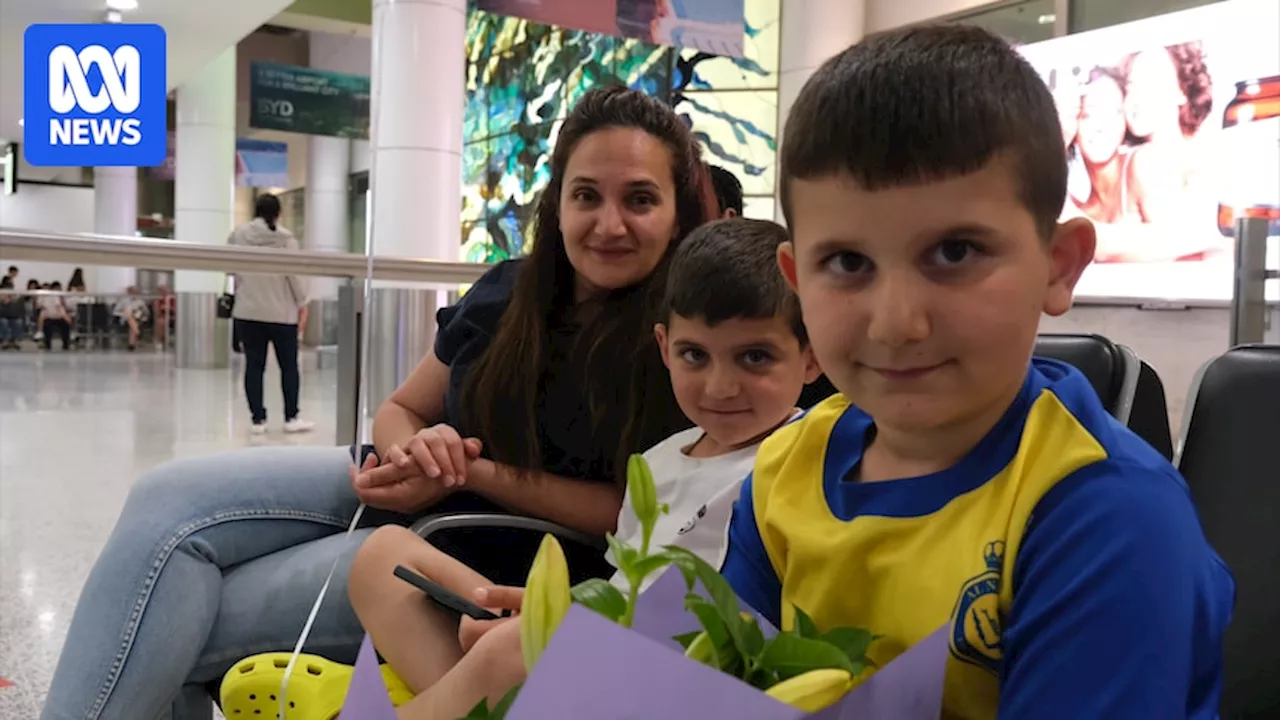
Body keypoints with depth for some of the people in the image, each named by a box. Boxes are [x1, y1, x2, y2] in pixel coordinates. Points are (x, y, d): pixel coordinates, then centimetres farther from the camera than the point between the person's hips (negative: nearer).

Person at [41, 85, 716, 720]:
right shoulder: (506, 293, 1)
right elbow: (399, 411, 10)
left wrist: (474, 473, -21)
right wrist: (414, 452, -15)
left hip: (496, 559, -6)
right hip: (408, 495, 6)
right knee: (169, 501, -11)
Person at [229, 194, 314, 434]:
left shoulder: (237, 235, 0)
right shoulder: (284, 237, -9)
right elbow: (294, 274, -7)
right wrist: (302, 301, 5)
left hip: (247, 311, 3)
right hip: (281, 312, -3)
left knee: (254, 365, 6)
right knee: (289, 365, 8)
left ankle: (258, 419, 7)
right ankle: (291, 418, 10)